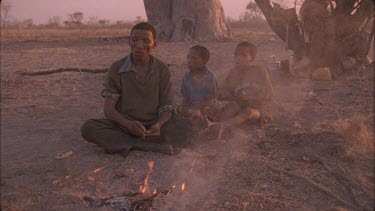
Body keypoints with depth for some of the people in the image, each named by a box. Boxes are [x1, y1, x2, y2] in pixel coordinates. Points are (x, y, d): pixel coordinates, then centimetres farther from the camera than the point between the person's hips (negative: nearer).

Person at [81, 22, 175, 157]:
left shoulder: (162, 70, 1)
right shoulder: (117, 69, -3)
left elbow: (167, 107, -2)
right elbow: (108, 109, -8)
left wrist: (158, 125, -26)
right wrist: (128, 124, -30)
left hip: (152, 126, 1)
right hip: (124, 125, 0)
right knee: (88, 127, -27)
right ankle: (149, 146, -30)